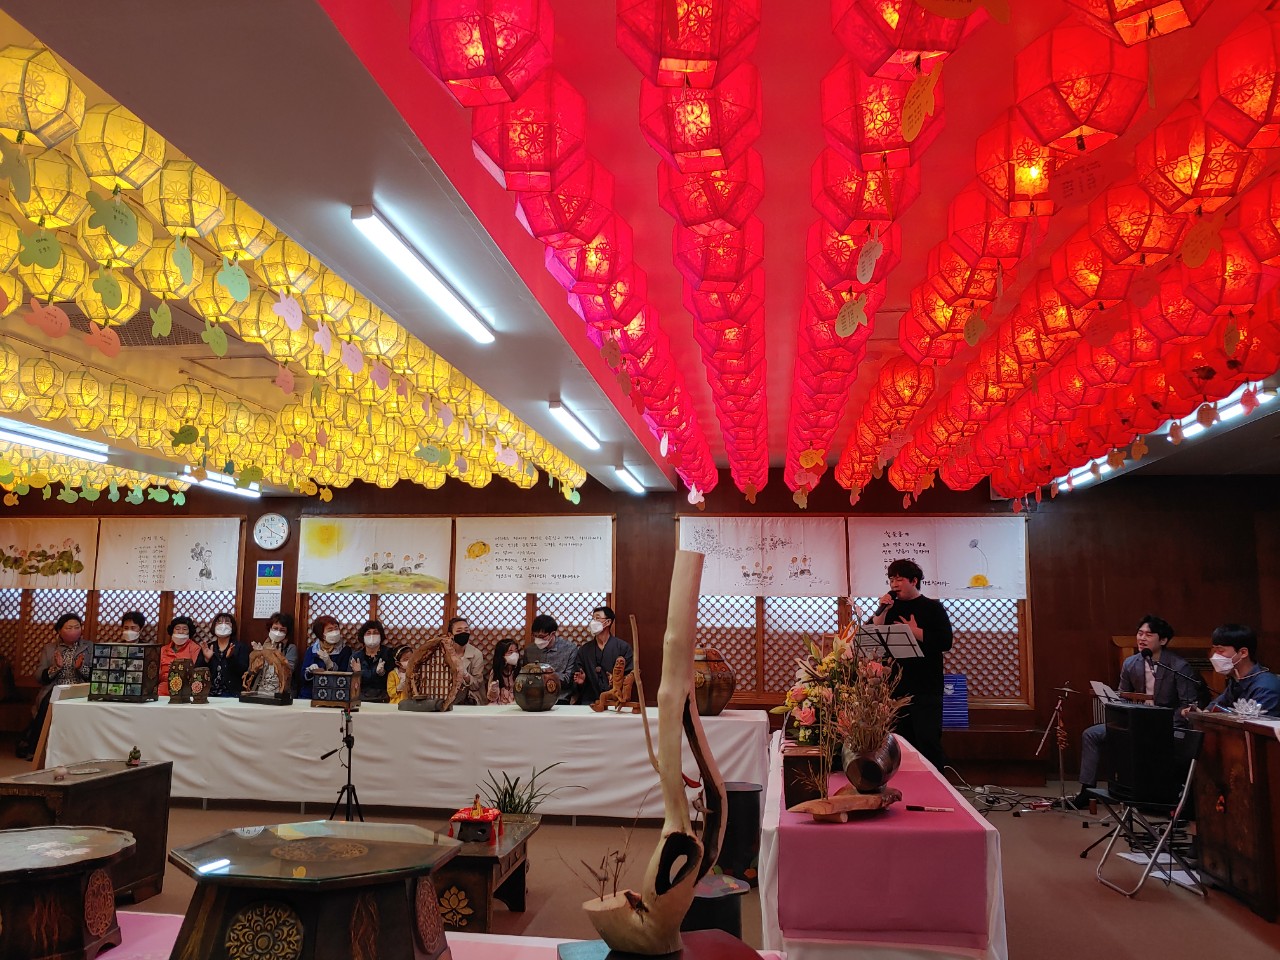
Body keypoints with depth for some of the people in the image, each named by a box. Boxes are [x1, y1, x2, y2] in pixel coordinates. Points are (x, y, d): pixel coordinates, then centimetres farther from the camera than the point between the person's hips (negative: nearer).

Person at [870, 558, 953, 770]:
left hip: (926, 688, -4)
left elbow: (945, 642, -11)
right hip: (895, 687, 4)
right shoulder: (890, 607, 13)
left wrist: (915, 631, -12)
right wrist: (882, 611, -8)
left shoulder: (933, 608, 2)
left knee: (928, 741, -6)